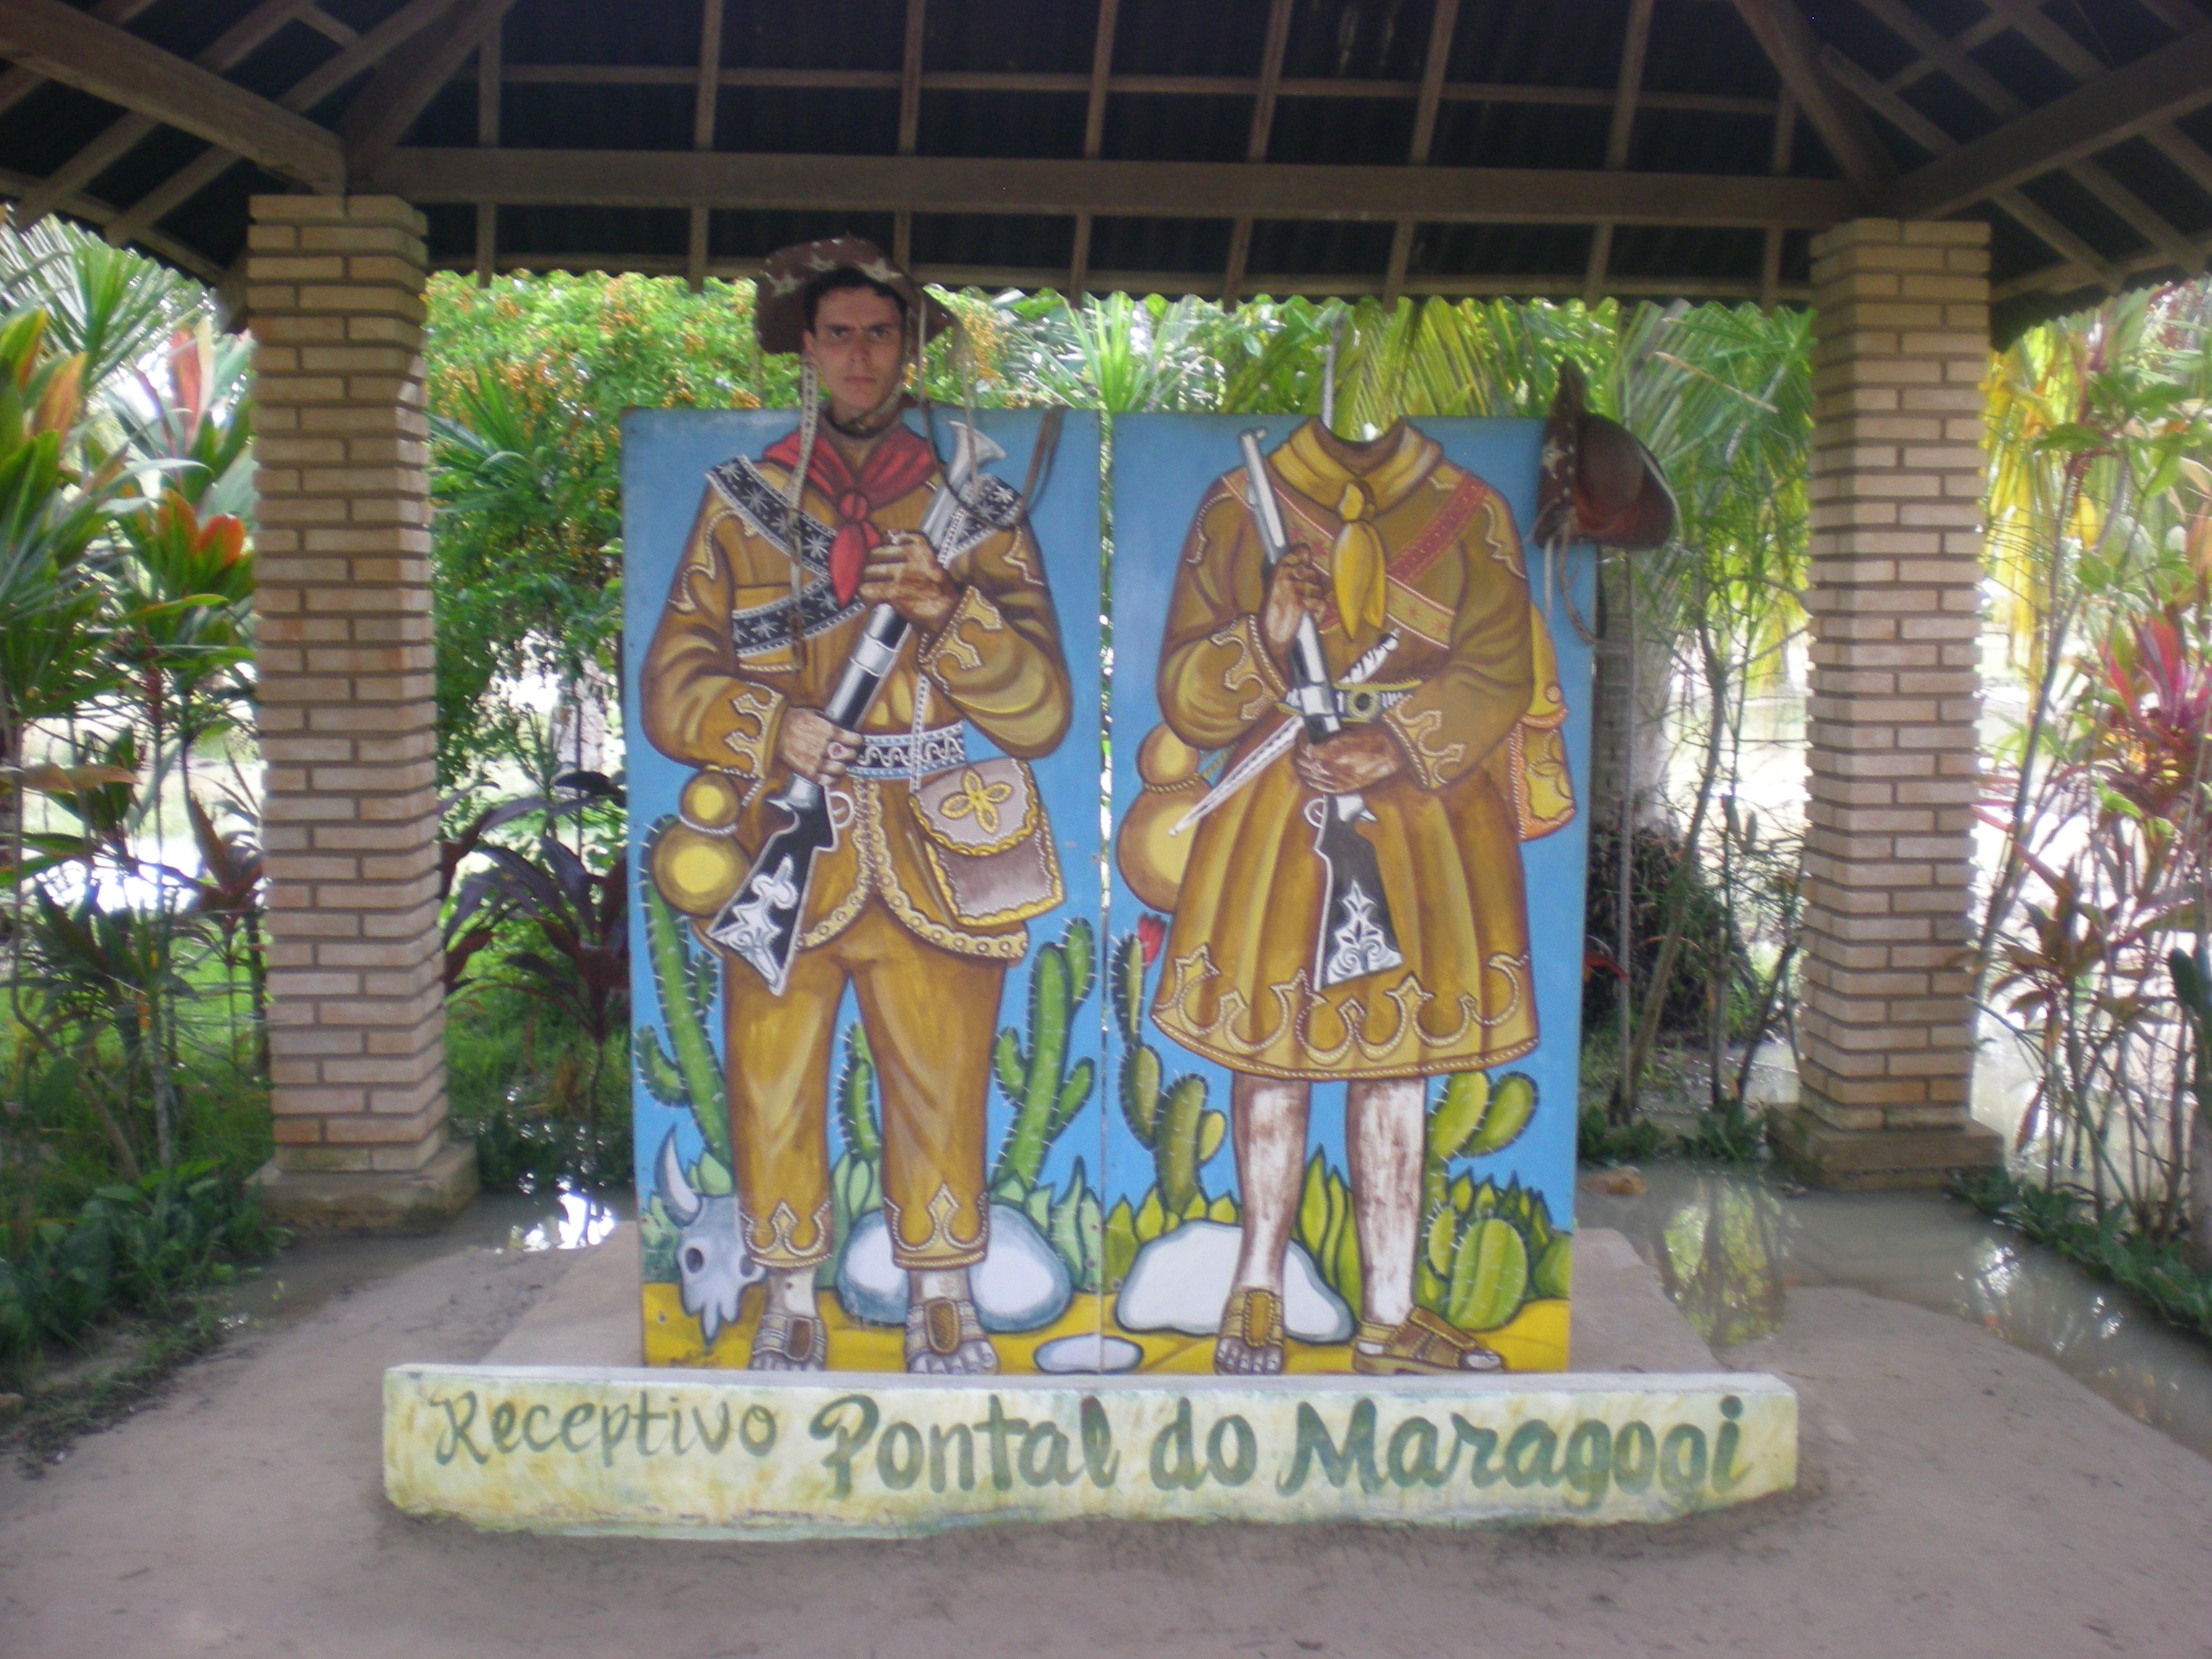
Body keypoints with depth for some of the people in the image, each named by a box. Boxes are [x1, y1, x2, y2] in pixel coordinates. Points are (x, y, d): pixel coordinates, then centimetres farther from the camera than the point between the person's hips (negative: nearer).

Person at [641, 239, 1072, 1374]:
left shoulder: (976, 513, 10)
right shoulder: (742, 507, 12)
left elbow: (1042, 712, 1)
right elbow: (672, 690, 7)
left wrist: (948, 611, -14)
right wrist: (771, 728, -12)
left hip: (935, 865, 0)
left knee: (941, 1092, 2)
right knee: (772, 1090, 2)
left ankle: (942, 1302, 21)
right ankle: (791, 1304, 20)